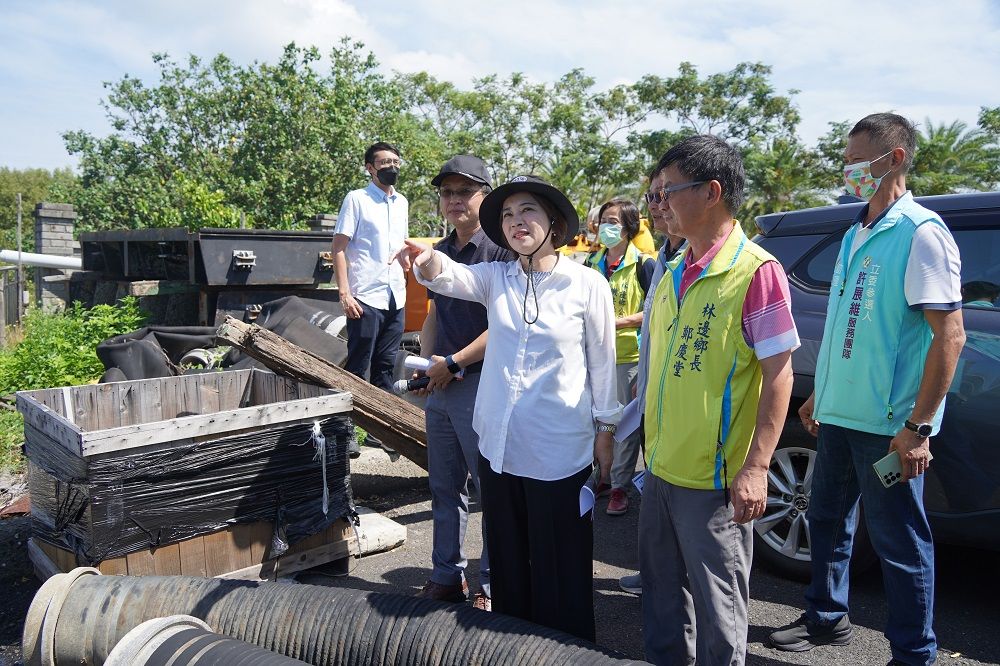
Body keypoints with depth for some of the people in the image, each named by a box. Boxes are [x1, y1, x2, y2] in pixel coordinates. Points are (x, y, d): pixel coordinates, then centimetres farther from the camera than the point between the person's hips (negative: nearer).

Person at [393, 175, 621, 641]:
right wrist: (427, 260, -41)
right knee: (507, 559, 18)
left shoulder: (586, 284, -7)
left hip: (560, 450, -4)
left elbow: (603, 361, -1)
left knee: (559, 565, 8)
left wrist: (605, 430, 1)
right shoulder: (496, 278, 2)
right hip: (499, 444, 4)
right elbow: (449, 277, -18)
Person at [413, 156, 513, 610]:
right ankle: (446, 578, 30)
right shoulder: (440, 251, 13)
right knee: (444, 488, 16)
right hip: (439, 385, 8)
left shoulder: (500, 250, -10)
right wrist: (427, 360, 3)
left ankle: (491, 585, 18)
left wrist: (453, 362, -15)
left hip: (481, 384, -8)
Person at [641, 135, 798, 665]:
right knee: (662, 592, 20)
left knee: (717, 603, 9)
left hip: (715, 477, -7)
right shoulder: (672, 275, 9)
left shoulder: (755, 272, -14)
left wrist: (756, 467, -18)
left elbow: (778, 373, -14)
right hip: (661, 468, 7)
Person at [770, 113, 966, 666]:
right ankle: (826, 619, 37)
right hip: (839, 414, 8)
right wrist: (819, 394, 18)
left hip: (888, 424, -8)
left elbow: (950, 335, -17)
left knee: (898, 539, 4)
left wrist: (918, 427, -20)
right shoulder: (855, 235, 12)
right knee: (827, 518, 18)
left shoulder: (921, 232, -13)